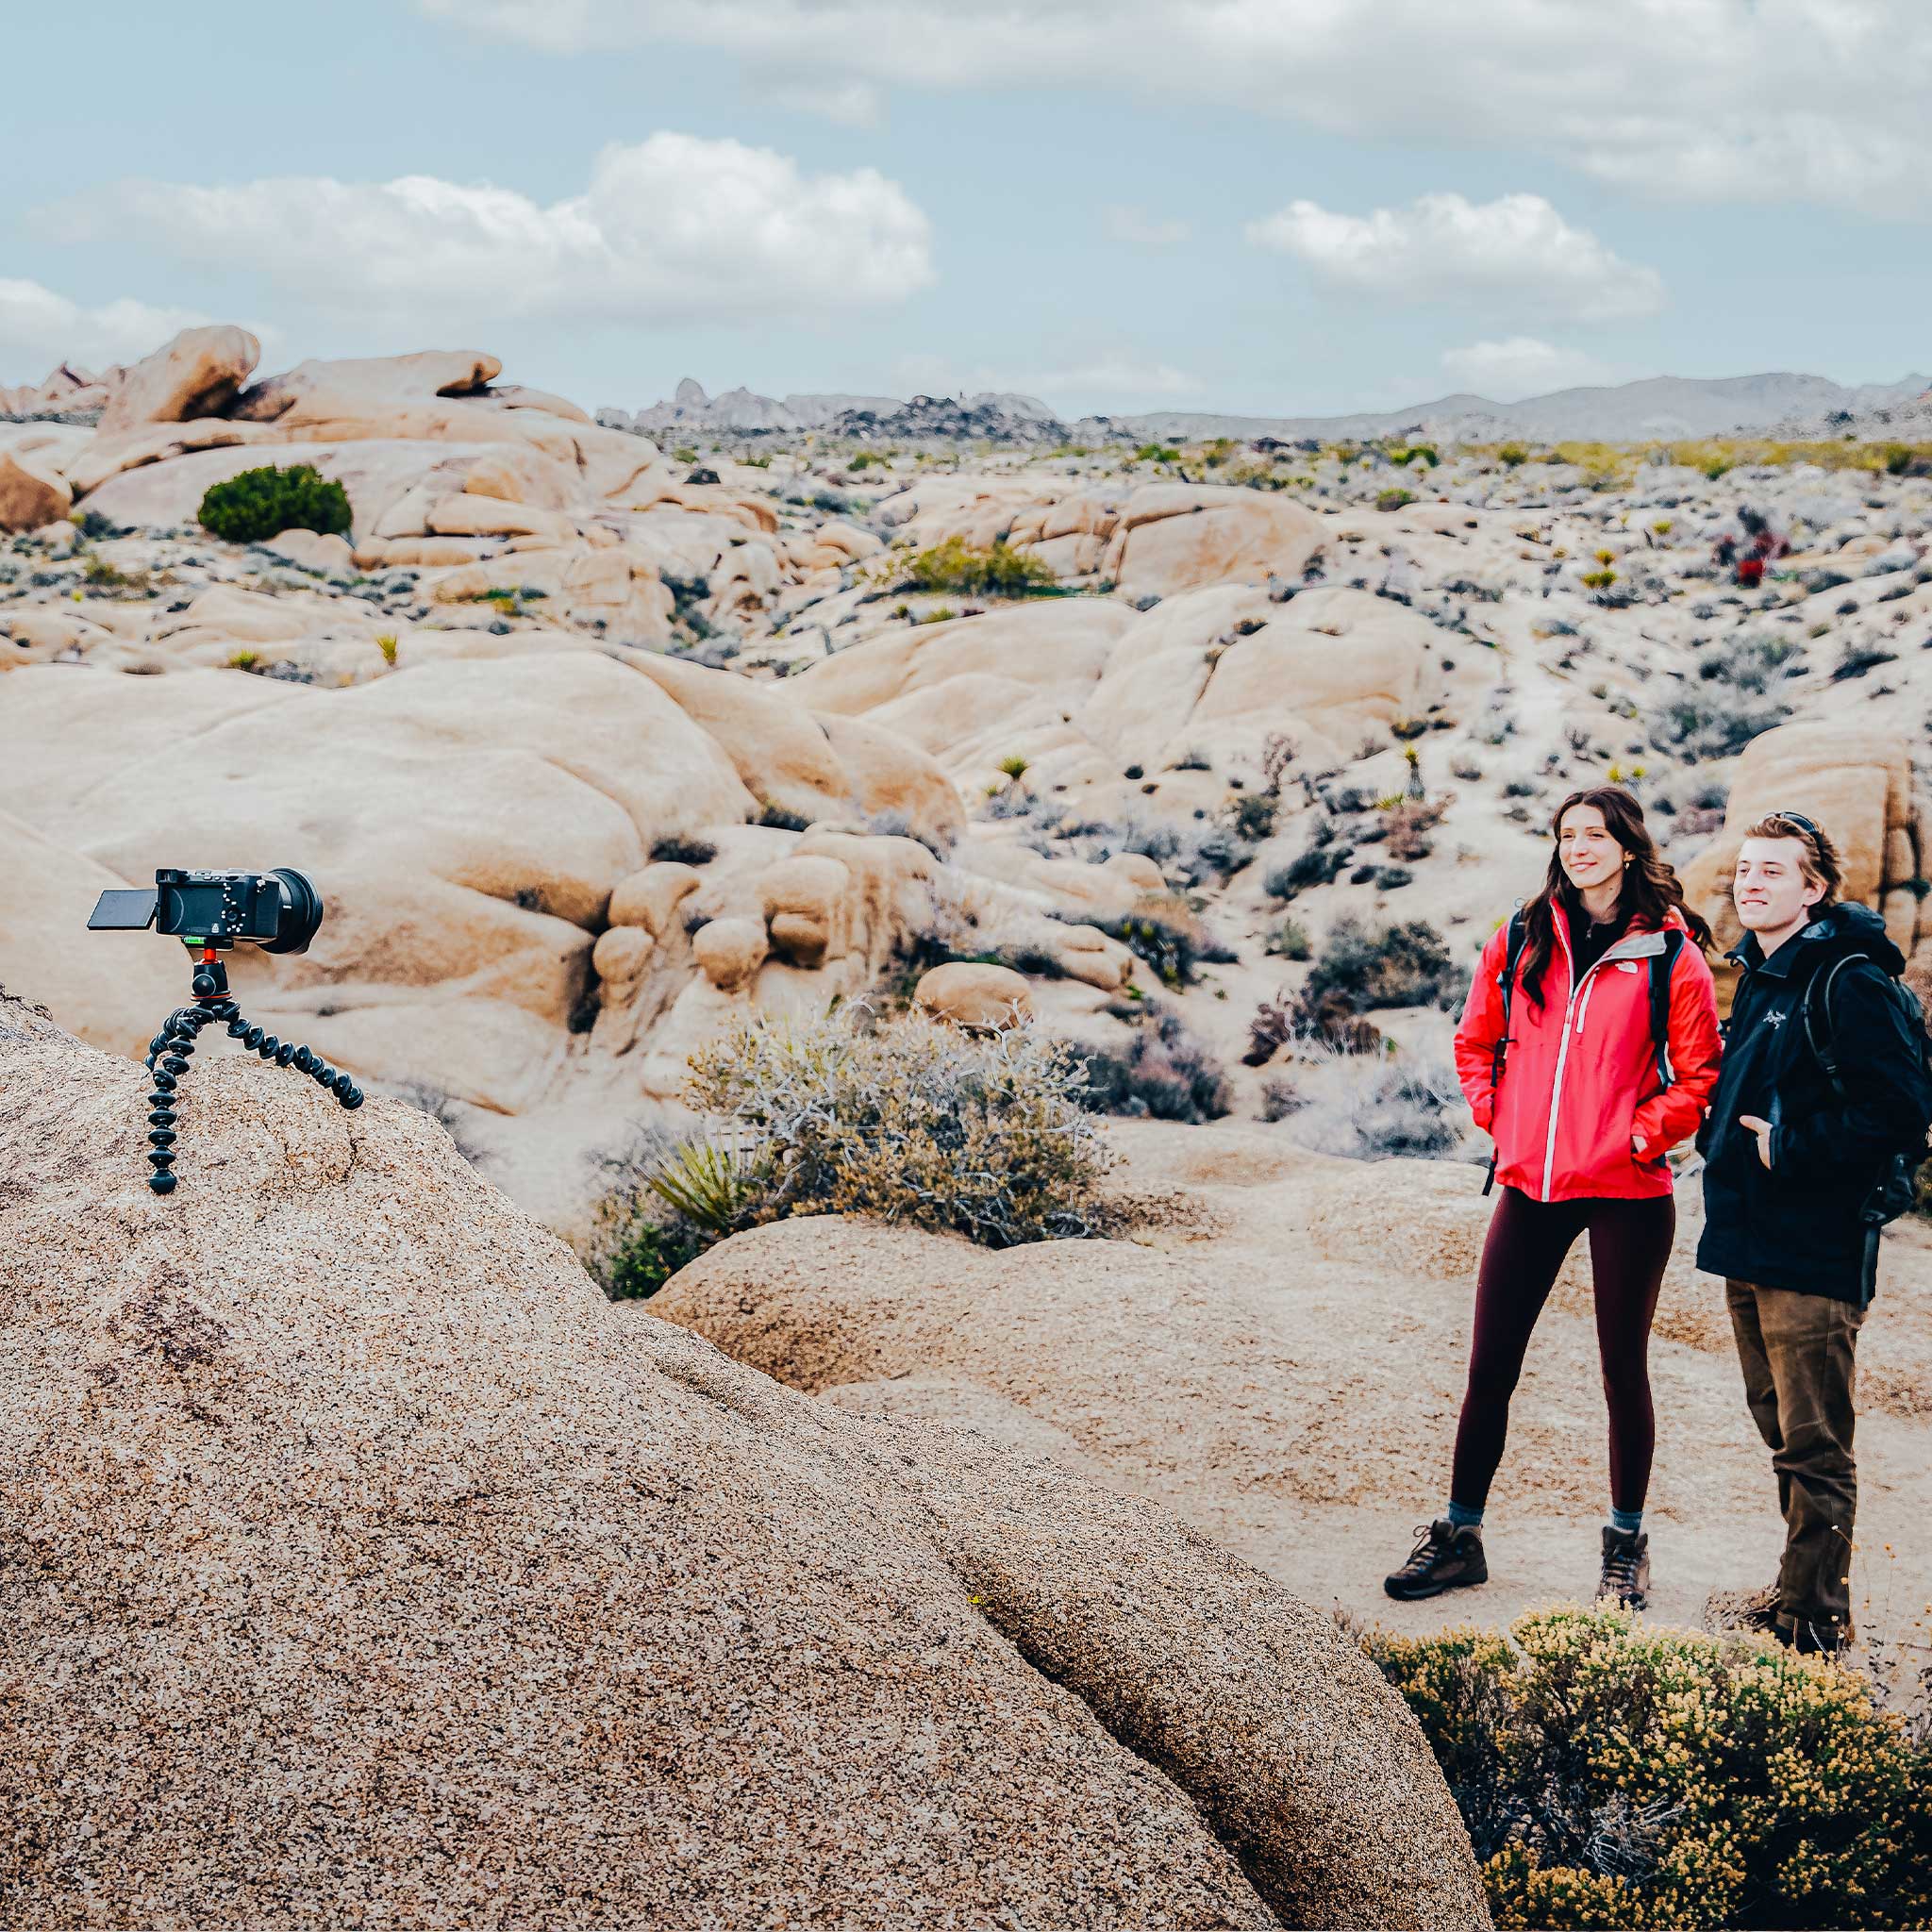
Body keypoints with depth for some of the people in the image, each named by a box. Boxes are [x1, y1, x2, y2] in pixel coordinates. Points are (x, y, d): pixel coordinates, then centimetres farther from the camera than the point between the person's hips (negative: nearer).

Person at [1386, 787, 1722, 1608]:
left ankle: (1626, 1545, 23)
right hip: (1530, 1184, 3)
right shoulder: (1521, 939, 6)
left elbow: (1699, 1074, 0)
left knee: (1624, 1370, 8)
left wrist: (1643, 1134, -10)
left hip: (1626, 1192, -3)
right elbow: (1476, 1039, 18)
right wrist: (1495, 1114, 5)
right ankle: (1459, 1536, 19)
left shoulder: (1670, 952, -3)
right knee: (1489, 1369, 7)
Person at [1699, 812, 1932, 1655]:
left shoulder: (1849, 981, -14)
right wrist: (1727, 1136, 10)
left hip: (1816, 1252, -9)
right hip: (1749, 1243, 9)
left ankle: (1813, 1618, 9)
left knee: (1814, 1445, -1)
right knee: (1783, 1433, 18)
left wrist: (1789, 1147, -17)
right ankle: (1801, 1589, 30)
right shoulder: (1756, 977, 15)